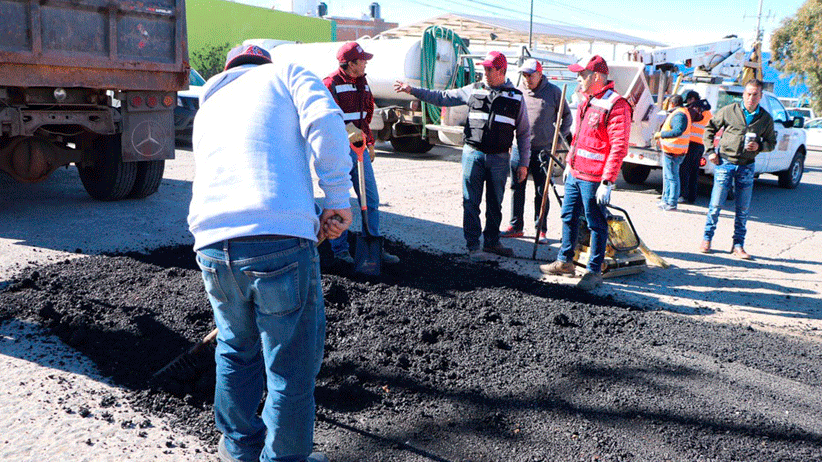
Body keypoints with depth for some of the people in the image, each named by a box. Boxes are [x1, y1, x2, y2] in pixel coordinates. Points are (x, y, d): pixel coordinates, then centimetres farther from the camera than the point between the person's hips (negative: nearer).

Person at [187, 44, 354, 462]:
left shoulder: (207, 108, 30)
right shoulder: (286, 73, 16)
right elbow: (325, 122, -6)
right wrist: (338, 199, -6)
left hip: (212, 244, 6)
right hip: (281, 238, -6)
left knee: (236, 348, 27)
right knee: (292, 365, 10)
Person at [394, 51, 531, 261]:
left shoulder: (516, 97, 6)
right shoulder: (473, 90, 7)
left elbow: (524, 133, 9)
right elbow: (442, 97, 11)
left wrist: (523, 163, 4)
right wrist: (413, 90, 5)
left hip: (499, 158, 1)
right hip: (473, 153, 0)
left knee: (495, 204, 10)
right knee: (471, 202, -1)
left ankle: (491, 242, 25)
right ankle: (473, 246, 6)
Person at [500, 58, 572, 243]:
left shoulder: (553, 92, 0)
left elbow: (566, 116, 12)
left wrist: (562, 135, 6)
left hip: (542, 149, -3)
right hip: (518, 148, 3)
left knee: (541, 191, 2)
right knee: (517, 188, 7)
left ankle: (541, 230, 10)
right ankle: (515, 226, 18)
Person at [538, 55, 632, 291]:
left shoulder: (616, 105, -15)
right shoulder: (586, 102, 14)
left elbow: (619, 147, -19)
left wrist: (607, 182, -22)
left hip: (593, 178, -9)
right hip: (575, 174, 9)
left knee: (596, 224, 2)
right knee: (569, 216, 17)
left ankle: (594, 271, 13)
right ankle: (565, 262, 31)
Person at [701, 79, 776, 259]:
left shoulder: (766, 118, 4)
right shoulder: (729, 111, -2)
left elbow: (771, 142, 13)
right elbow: (709, 128, 8)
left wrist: (759, 146, -10)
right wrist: (710, 151, -1)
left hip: (747, 167, 2)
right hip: (725, 162, -2)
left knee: (743, 209, 5)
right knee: (716, 205, -2)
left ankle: (738, 245, 15)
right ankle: (707, 239, 13)